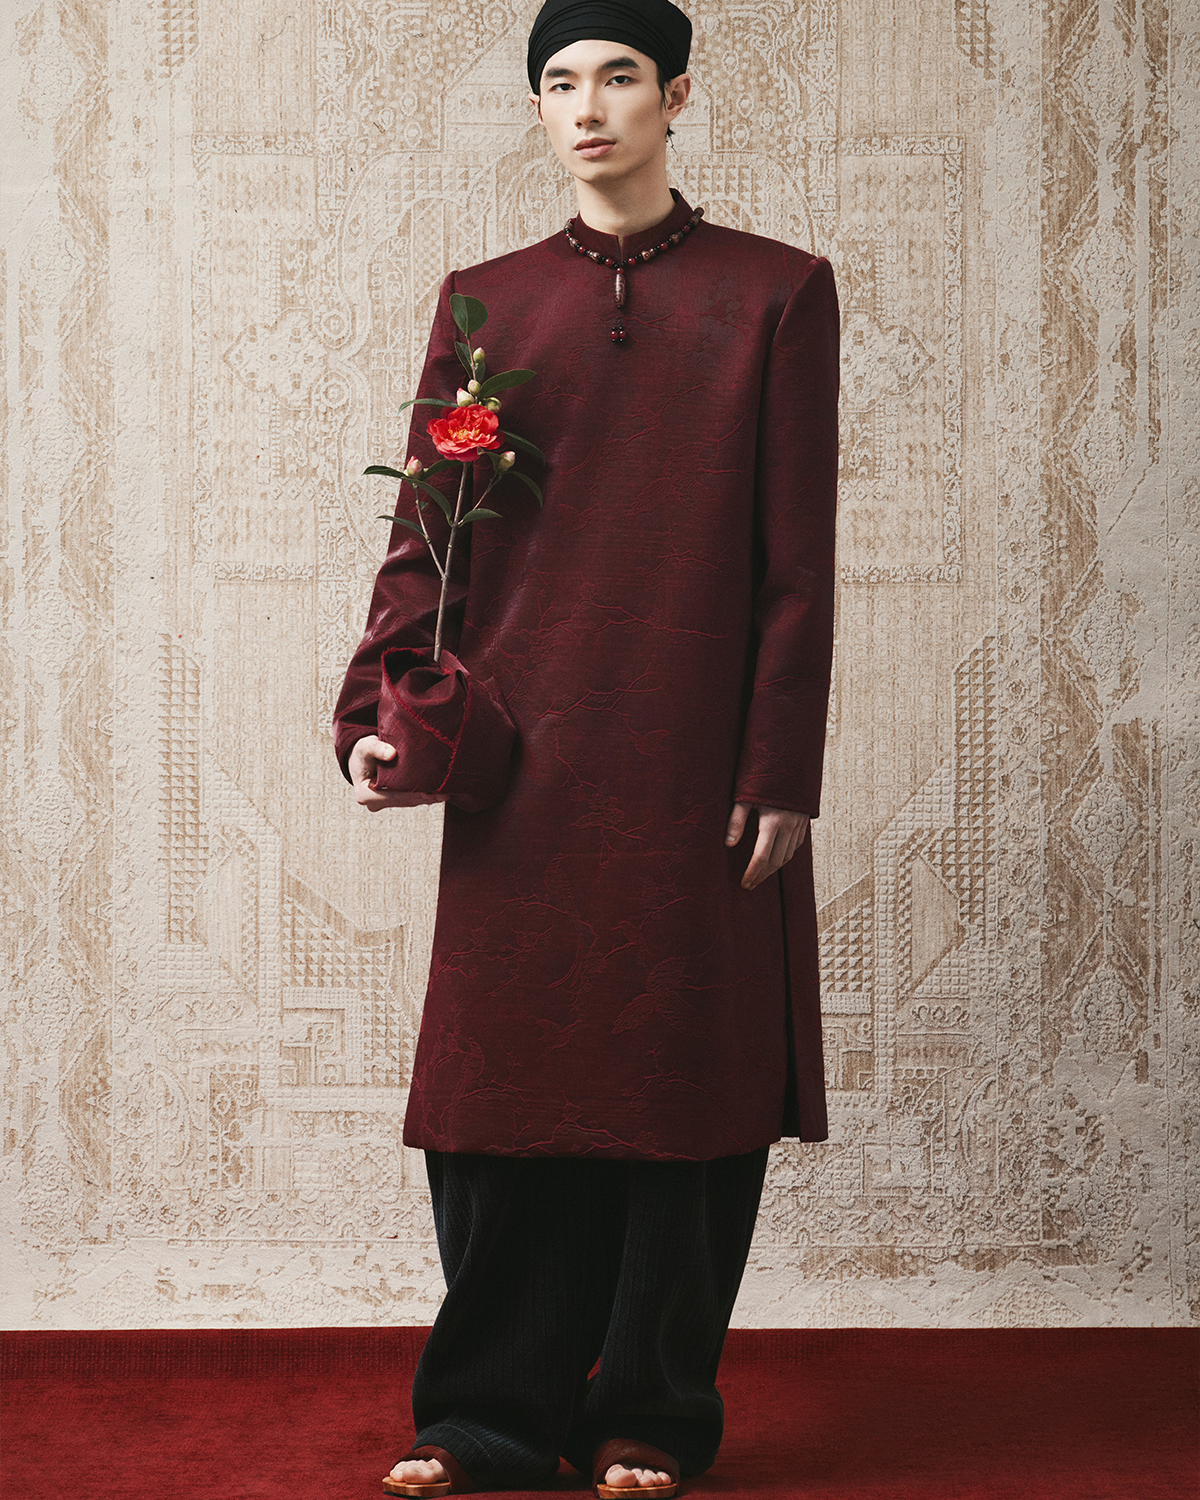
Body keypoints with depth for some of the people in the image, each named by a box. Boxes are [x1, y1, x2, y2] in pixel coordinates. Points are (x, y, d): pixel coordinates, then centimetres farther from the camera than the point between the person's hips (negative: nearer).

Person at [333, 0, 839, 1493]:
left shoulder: (776, 293, 4)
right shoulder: (484, 301, 11)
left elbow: (798, 563, -1)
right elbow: (425, 531, 8)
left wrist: (779, 776, -6)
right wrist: (374, 712, -6)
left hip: (695, 776, -2)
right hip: (523, 772, 2)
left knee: (687, 1090, 3)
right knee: (504, 1092, 3)